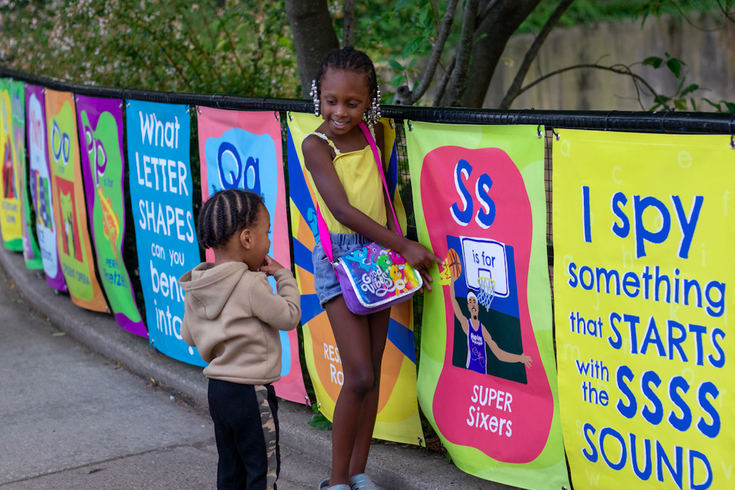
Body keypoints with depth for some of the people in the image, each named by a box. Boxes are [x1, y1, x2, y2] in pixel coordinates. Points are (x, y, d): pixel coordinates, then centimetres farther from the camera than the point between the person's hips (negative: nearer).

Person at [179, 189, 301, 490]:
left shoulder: (195, 289, 3)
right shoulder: (252, 285, -21)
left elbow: (189, 336, 11)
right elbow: (289, 316, -12)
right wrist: (283, 276, -1)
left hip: (218, 387, 8)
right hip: (251, 392, -8)